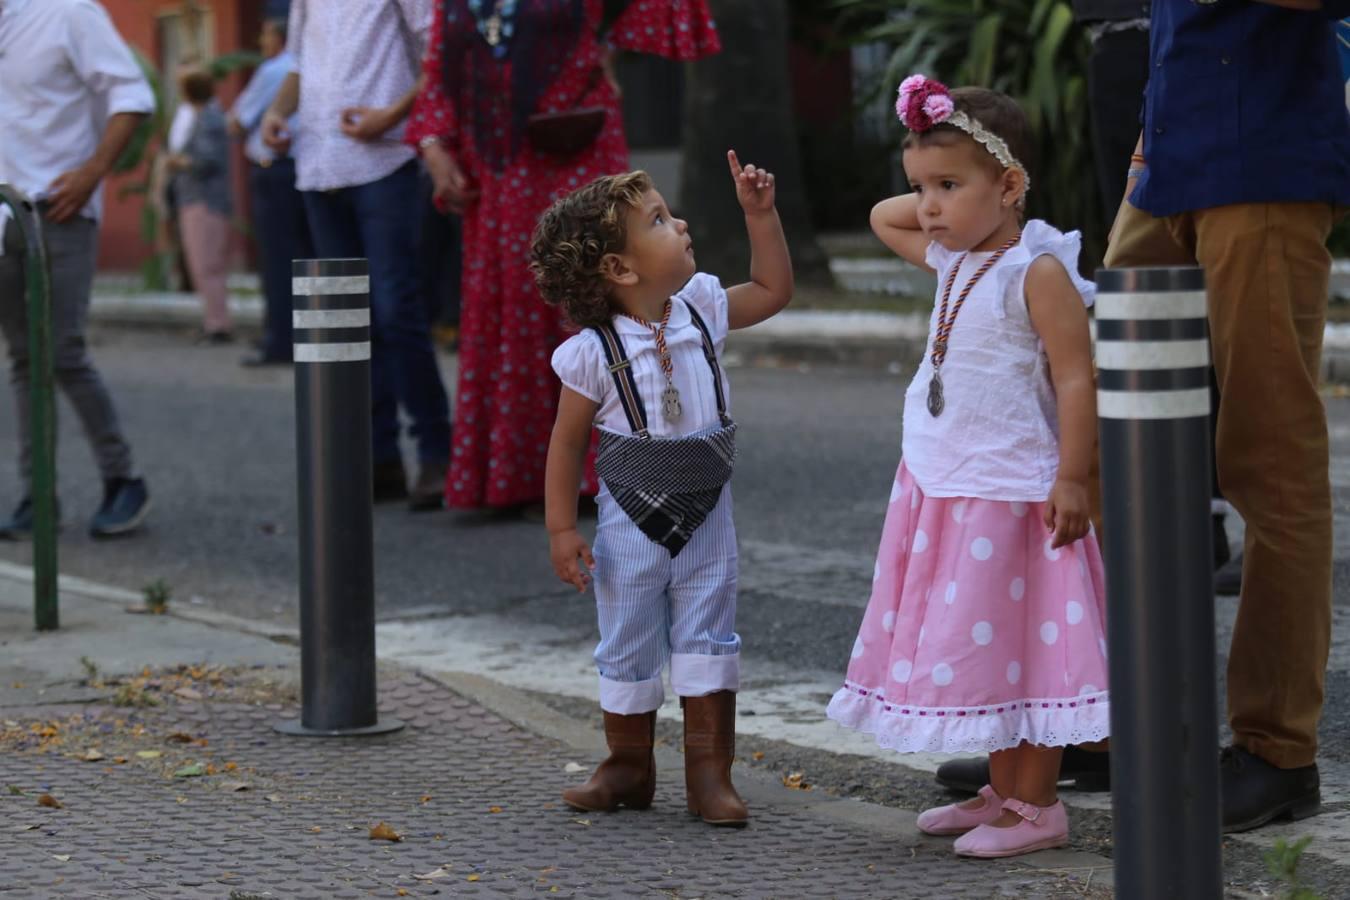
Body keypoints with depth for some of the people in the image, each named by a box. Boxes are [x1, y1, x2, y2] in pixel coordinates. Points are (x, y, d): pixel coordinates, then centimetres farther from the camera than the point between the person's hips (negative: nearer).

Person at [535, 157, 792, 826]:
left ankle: (709, 776, 7)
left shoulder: (701, 310, -1)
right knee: (628, 652, 9)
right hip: (633, 525, -3)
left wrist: (760, 214, 4)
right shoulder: (593, 352, -15)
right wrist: (561, 528, -10)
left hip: (707, 520, 3)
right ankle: (629, 769, 24)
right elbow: (567, 442, -9)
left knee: (707, 645, 2)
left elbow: (772, 290, 13)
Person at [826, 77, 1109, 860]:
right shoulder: (954, 261, 10)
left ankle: (1038, 805, 3)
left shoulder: (1037, 273, -15)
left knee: (1018, 644, -4)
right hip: (941, 489, 9)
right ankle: (1002, 793, 25)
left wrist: (1072, 478, -22)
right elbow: (883, 219, 27)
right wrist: (940, 190, 12)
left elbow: (1076, 378, -18)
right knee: (977, 648, 15)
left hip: (1009, 492, -9)